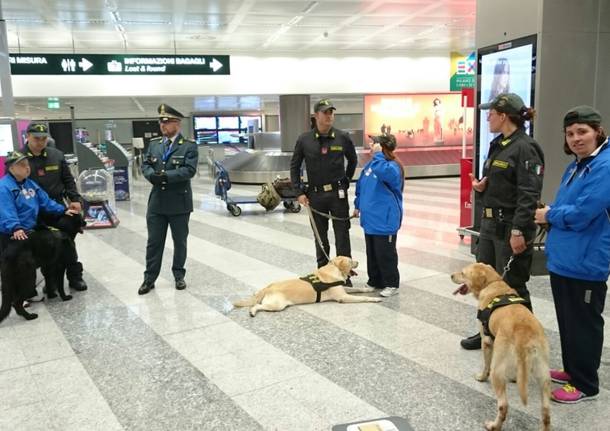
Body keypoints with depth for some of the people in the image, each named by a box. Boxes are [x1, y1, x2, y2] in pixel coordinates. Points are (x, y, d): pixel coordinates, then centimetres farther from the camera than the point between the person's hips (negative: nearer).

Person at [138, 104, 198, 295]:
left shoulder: (189, 146, -6)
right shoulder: (153, 144, 9)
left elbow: (190, 170, -17)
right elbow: (145, 165, 5)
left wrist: (166, 175, -24)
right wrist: (153, 175, -17)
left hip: (179, 203, -3)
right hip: (156, 202, 4)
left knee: (180, 241, 10)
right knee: (153, 242, 8)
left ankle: (179, 275, 26)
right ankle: (149, 278, 17)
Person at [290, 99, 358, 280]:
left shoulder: (343, 138, -2)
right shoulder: (304, 140, -2)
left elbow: (353, 160, 14)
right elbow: (294, 166, 6)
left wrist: (345, 181, 11)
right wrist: (299, 192, 0)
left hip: (338, 193, -1)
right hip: (315, 195, 1)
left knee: (342, 236, 1)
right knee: (320, 237, 12)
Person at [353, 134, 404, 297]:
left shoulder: (393, 167, -17)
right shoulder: (370, 164, 8)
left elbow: (383, 172, -42)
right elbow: (361, 185, 19)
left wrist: (378, 154, -31)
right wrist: (358, 205, 21)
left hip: (385, 220, -8)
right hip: (370, 218, 8)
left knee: (385, 253, 0)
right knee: (371, 252, 17)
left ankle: (391, 284, 13)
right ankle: (375, 281, 30)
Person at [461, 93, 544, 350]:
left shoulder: (525, 148, -14)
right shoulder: (497, 145, 13)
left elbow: (529, 195, -20)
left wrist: (518, 231, -25)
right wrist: (480, 187, 2)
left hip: (511, 228, -9)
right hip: (490, 223, 9)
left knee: (511, 285, 1)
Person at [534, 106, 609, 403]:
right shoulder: (575, 166, 11)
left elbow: (581, 214, -23)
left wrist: (549, 215, -7)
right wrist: (551, 215, 0)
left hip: (585, 262, -9)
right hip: (562, 258, 9)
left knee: (583, 323, 4)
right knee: (567, 320, 19)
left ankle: (585, 384, 18)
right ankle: (572, 370, 35)